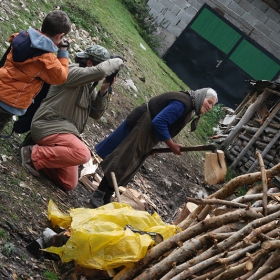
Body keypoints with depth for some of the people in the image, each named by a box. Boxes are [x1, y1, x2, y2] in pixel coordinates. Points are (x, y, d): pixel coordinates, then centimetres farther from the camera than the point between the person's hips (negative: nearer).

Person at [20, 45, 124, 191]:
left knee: (69, 184, 2)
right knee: (83, 153, -34)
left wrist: (103, 91, -2)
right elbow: (99, 71, -29)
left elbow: (96, 113, 12)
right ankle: (33, 154, -19)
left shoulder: (89, 85, 15)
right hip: (50, 127, -9)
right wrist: (117, 62, -11)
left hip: (66, 131, 9)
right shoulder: (72, 72, -12)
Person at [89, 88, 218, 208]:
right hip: (139, 126, -10)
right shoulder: (182, 104, -24)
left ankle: (106, 198, 16)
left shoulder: (189, 108, 8)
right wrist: (171, 145, -21)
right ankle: (97, 196, -2)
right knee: (121, 162, -8)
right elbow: (159, 122, -28)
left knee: (129, 169, 11)